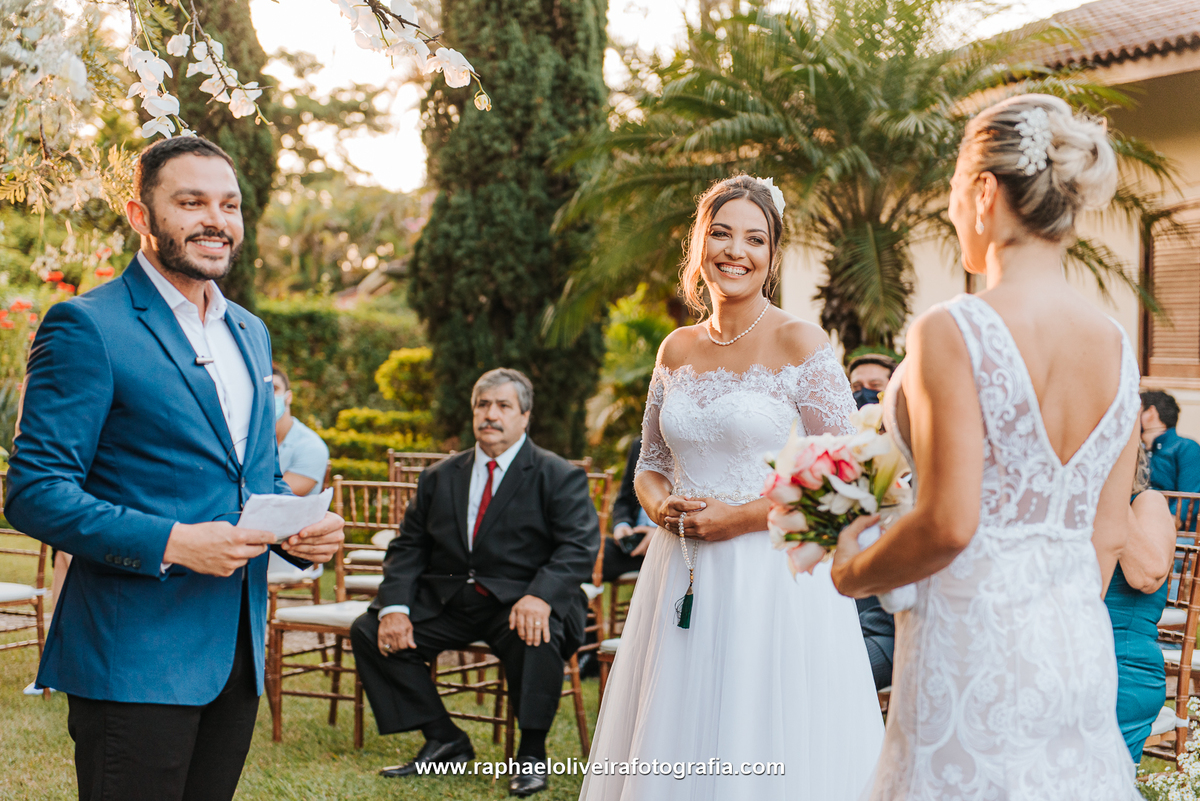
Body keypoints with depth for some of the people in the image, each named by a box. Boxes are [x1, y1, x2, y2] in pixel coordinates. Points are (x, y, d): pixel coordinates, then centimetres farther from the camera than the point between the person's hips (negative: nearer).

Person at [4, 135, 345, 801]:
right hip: (134, 659, -7)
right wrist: (171, 543, -22)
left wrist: (304, 528, 1)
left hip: (238, 648, 7)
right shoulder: (85, 327, -9)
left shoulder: (250, 333, 16)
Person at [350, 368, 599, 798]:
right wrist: (395, 606, -8)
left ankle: (531, 753, -12)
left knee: (536, 637, -37)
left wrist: (540, 595, -31)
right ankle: (444, 740, 1)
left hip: (518, 602, -4)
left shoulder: (560, 476, 0)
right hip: (447, 601, 5)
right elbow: (408, 547, 11)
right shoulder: (440, 477, 13)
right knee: (368, 631, -11)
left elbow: (579, 546, -12)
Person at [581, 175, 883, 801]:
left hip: (776, 581, -5)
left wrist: (738, 517, -14)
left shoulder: (800, 344, -6)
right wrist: (663, 507, -4)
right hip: (684, 579, 5)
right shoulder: (677, 350, 9)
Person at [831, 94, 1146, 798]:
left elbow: (948, 524, -19)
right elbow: (1110, 532, 10)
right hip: (1082, 644, 6)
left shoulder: (953, 334, -16)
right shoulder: (1117, 346, 4)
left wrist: (853, 574, -3)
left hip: (975, 646, -6)